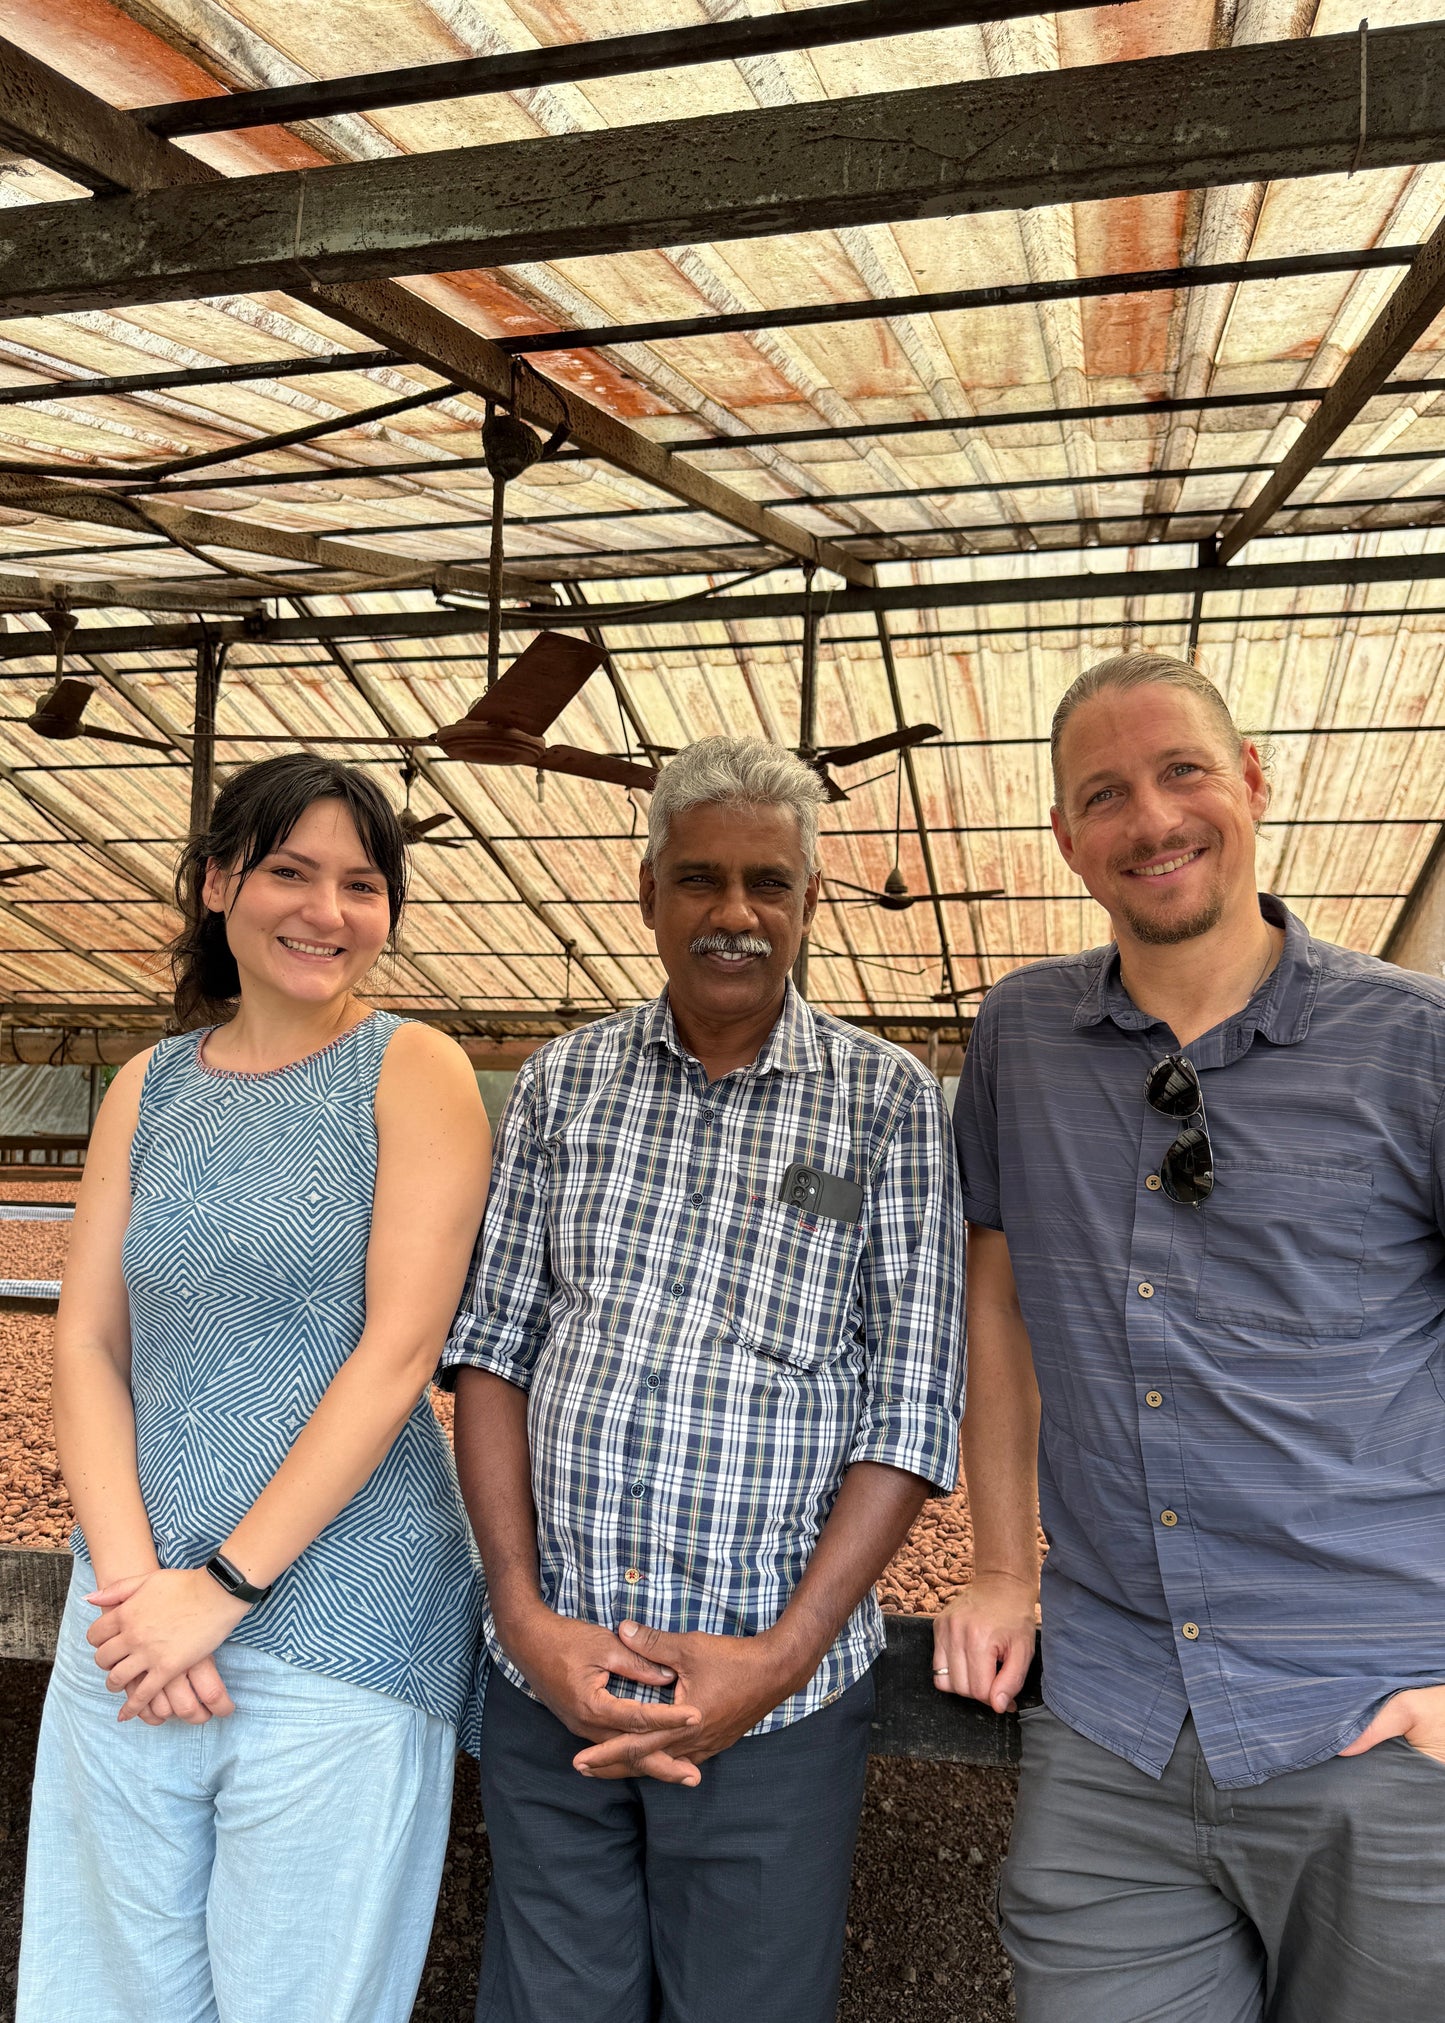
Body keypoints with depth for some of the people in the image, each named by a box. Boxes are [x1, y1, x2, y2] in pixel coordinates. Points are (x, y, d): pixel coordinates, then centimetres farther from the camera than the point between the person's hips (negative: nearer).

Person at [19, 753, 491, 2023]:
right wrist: (133, 1580, -9)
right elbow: (87, 1347, 4)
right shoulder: (150, 1088, 8)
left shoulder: (412, 1071, -6)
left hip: (337, 1630, -4)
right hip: (132, 1629, 4)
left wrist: (223, 1586, -13)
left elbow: (399, 1350, -12)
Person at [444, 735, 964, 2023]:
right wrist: (523, 1611, -6)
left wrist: (783, 1655, -12)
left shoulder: (890, 1104, -5)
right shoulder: (562, 1083, 3)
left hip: (773, 1699, -2)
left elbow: (913, 1417, -7)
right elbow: (493, 1347, 3)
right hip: (548, 1678, 3)